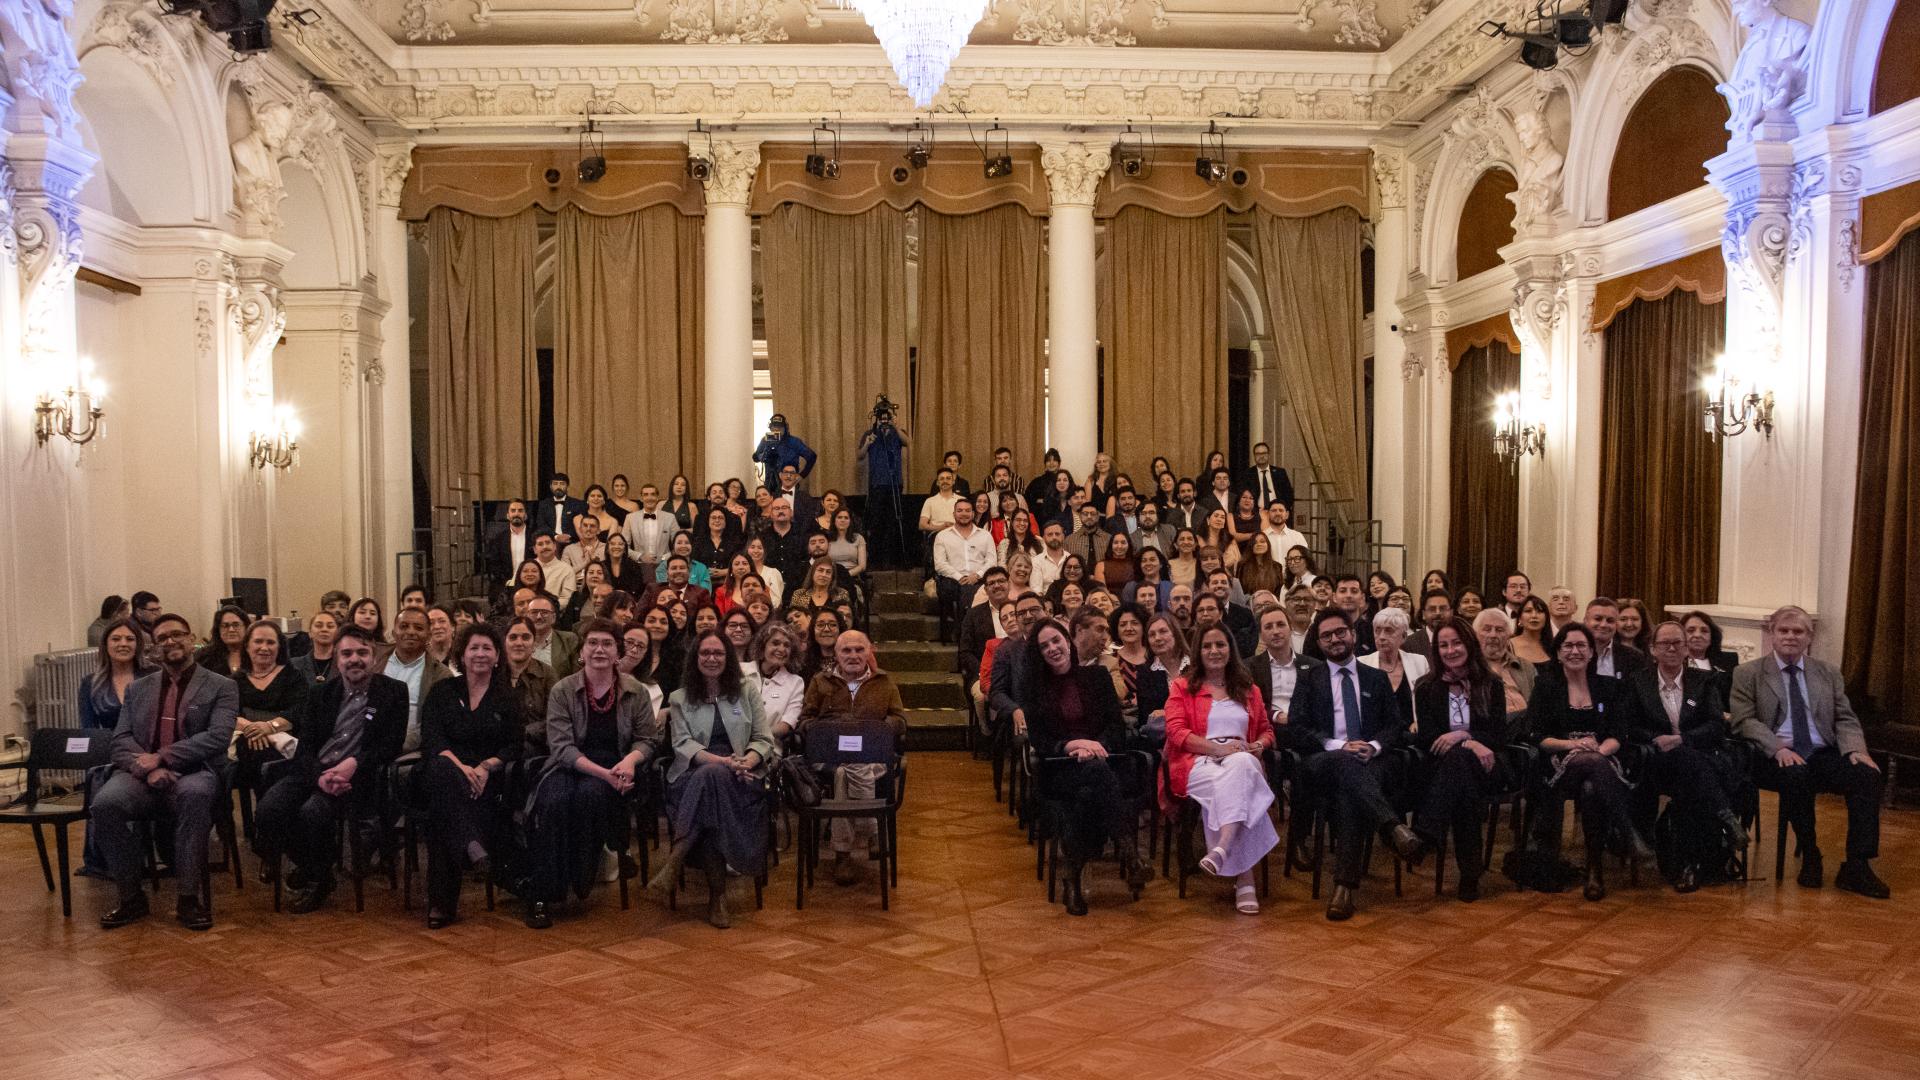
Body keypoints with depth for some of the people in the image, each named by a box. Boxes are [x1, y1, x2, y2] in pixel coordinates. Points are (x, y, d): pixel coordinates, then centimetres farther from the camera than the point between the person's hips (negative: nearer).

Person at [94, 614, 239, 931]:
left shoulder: (221, 687, 9)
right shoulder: (137, 688, 21)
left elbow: (218, 737, -5)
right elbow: (121, 739, 10)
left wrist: (162, 757, -14)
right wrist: (148, 769, -11)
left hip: (193, 775, -3)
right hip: (143, 777, 3)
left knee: (194, 795, -39)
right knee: (105, 803, -30)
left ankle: (188, 897, -25)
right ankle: (131, 897, -11)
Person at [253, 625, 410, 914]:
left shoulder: (394, 692, 7)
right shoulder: (321, 695, 18)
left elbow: (392, 744, -2)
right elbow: (305, 746, 8)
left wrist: (352, 765, -18)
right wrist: (320, 775, -15)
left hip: (357, 775, -4)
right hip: (313, 770, 4)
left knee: (312, 812, -32)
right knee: (267, 811, -23)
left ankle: (316, 878, -2)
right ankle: (308, 868, 4)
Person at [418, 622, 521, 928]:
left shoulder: (508, 697, 14)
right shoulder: (442, 691, 15)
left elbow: (515, 745, 5)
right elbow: (431, 739, 0)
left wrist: (485, 767, -16)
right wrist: (459, 766, -20)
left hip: (486, 778, -1)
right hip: (445, 772, 1)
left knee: (440, 811, -32)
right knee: (442, 769, -38)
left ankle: (442, 901, -34)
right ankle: (472, 844, -50)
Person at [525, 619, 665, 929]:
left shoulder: (634, 691, 5)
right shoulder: (562, 691, 1)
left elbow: (648, 739, 6)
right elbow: (561, 746, -8)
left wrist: (630, 760, -19)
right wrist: (603, 772, -22)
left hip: (617, 767, 0)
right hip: (570, 767, 0)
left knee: (590, 794, -34)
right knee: (554, 802, -33)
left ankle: (583, 879, -16)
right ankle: (542, 895, -24)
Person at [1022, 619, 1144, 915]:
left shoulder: (1097, 676, 11)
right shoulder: (1032, 685, 9)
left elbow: (1117, 728, 5)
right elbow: (1037, 741, 2)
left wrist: (1096, 746, -17)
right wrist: (1071, 746, -17)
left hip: (1102, 764, 1)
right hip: (1061, 769, -1)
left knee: (1088, 795, -38)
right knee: (1094, 772, -38)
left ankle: (1073, 876, -32)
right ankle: (1128, 854, -44)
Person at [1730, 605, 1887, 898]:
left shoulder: (1829, 673, 19)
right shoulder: (1747, 674, 7)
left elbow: (1845, 719, 13)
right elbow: (1744, 720, -3)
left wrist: (1855, 749, -8)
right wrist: (1777, 748, -20)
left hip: (1822, 755, 4)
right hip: (1775, 758, -4)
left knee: (1868, 775, -25)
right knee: (1796, 775, -37)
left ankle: (1857, 867, -22)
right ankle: (1809, 853, -14)